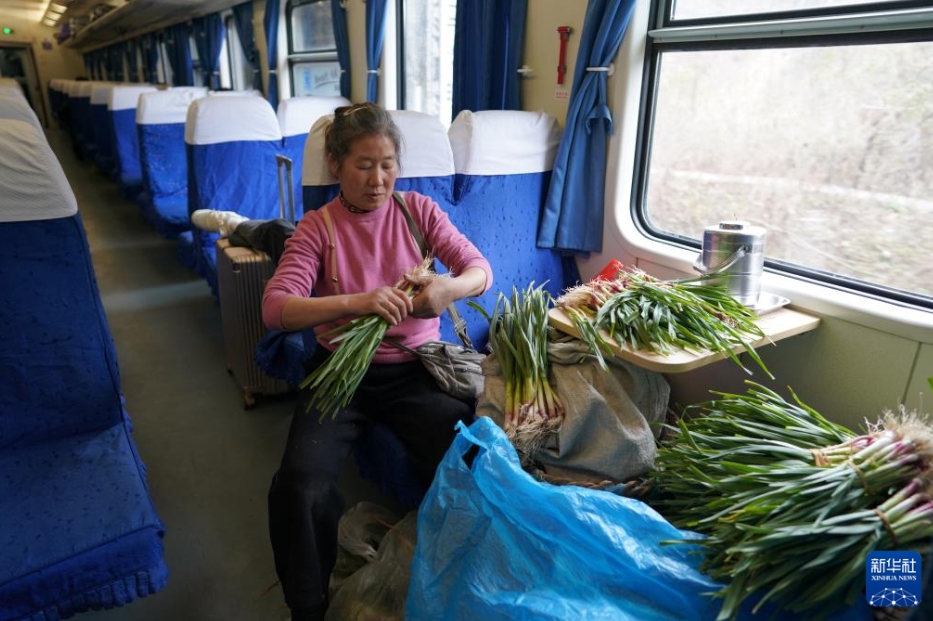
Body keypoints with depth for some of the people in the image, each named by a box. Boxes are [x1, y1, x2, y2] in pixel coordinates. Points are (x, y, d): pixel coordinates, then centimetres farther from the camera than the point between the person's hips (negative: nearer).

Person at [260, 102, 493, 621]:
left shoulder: (419, 210, 2)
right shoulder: (317, 228, -4)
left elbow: (481, 269, -3)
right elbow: (275, 309, -16)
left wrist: (449, 289, -27)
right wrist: (355, 302, -34)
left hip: (415, 368, 1)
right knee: (299, 488, -24)